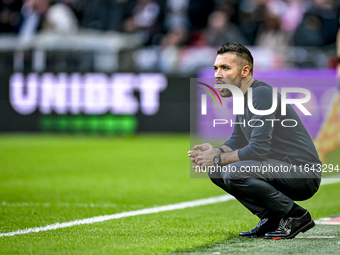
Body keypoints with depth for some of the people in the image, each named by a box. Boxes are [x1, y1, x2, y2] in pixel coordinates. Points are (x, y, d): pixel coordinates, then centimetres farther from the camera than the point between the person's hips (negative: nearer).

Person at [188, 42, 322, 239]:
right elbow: (238, 141, 22)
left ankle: (296, 217, -12)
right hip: (281, 168, 10)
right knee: (216, 171, 8)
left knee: (234, 173, -28)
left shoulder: (262, 94, -19)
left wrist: (218, 159, -15)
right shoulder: (243, 97, 11)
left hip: (304, 173, -10)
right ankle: (272, 220, 9)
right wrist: (215, 151, 1)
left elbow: (258, 149, -25)